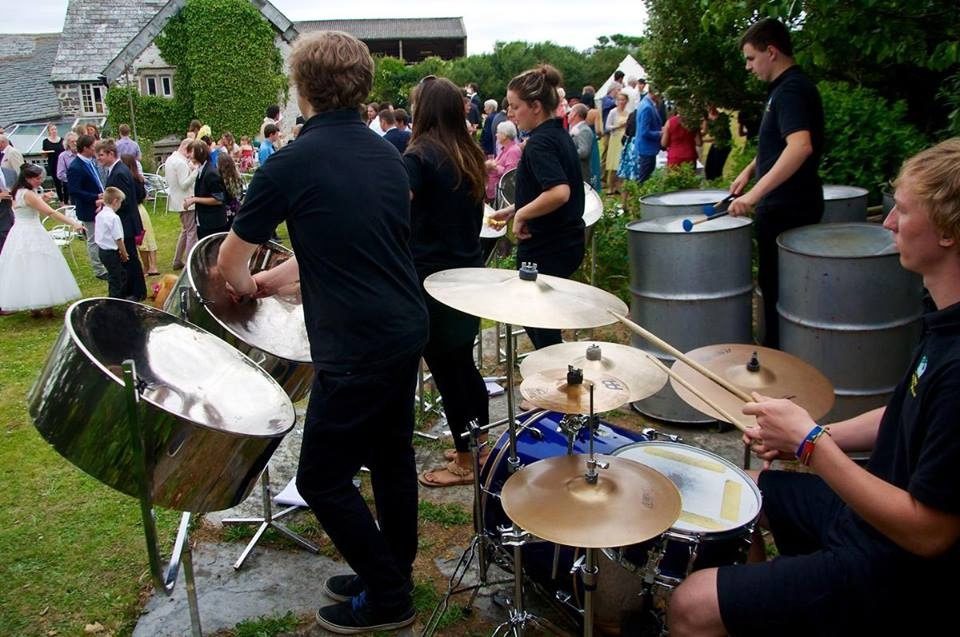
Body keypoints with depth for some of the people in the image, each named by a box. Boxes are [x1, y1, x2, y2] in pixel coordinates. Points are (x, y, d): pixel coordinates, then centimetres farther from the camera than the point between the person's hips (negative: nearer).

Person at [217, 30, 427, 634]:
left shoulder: (290, 165, -13)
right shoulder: (387, 153, 8)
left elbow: (231, 258, -1)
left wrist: (245, 285, 21)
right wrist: (280, 276, 22)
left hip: (358, 346, -8)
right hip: (409, 329, 8)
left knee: (322, 477, 7)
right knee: (392, 455, 20)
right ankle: (392, 572, 36)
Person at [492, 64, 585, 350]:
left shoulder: (540, 142, -20)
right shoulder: (560, 135, 9)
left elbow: (559, 193, -34)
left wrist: (521, 214, -22)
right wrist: (515, 208, 17)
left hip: (546, 249, -10)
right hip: (567, 241, 10)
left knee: (539, 325, 5)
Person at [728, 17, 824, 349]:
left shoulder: (791, 90, -19)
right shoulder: (788, 87, 13)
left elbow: (800, 146, -35)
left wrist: (756, 193, -39)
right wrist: (750, 169, 17)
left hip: (787, 209, -10)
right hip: (786, 204, 10)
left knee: (777, 288, 0)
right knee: (775, 284, 19)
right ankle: (776, 350, 31)